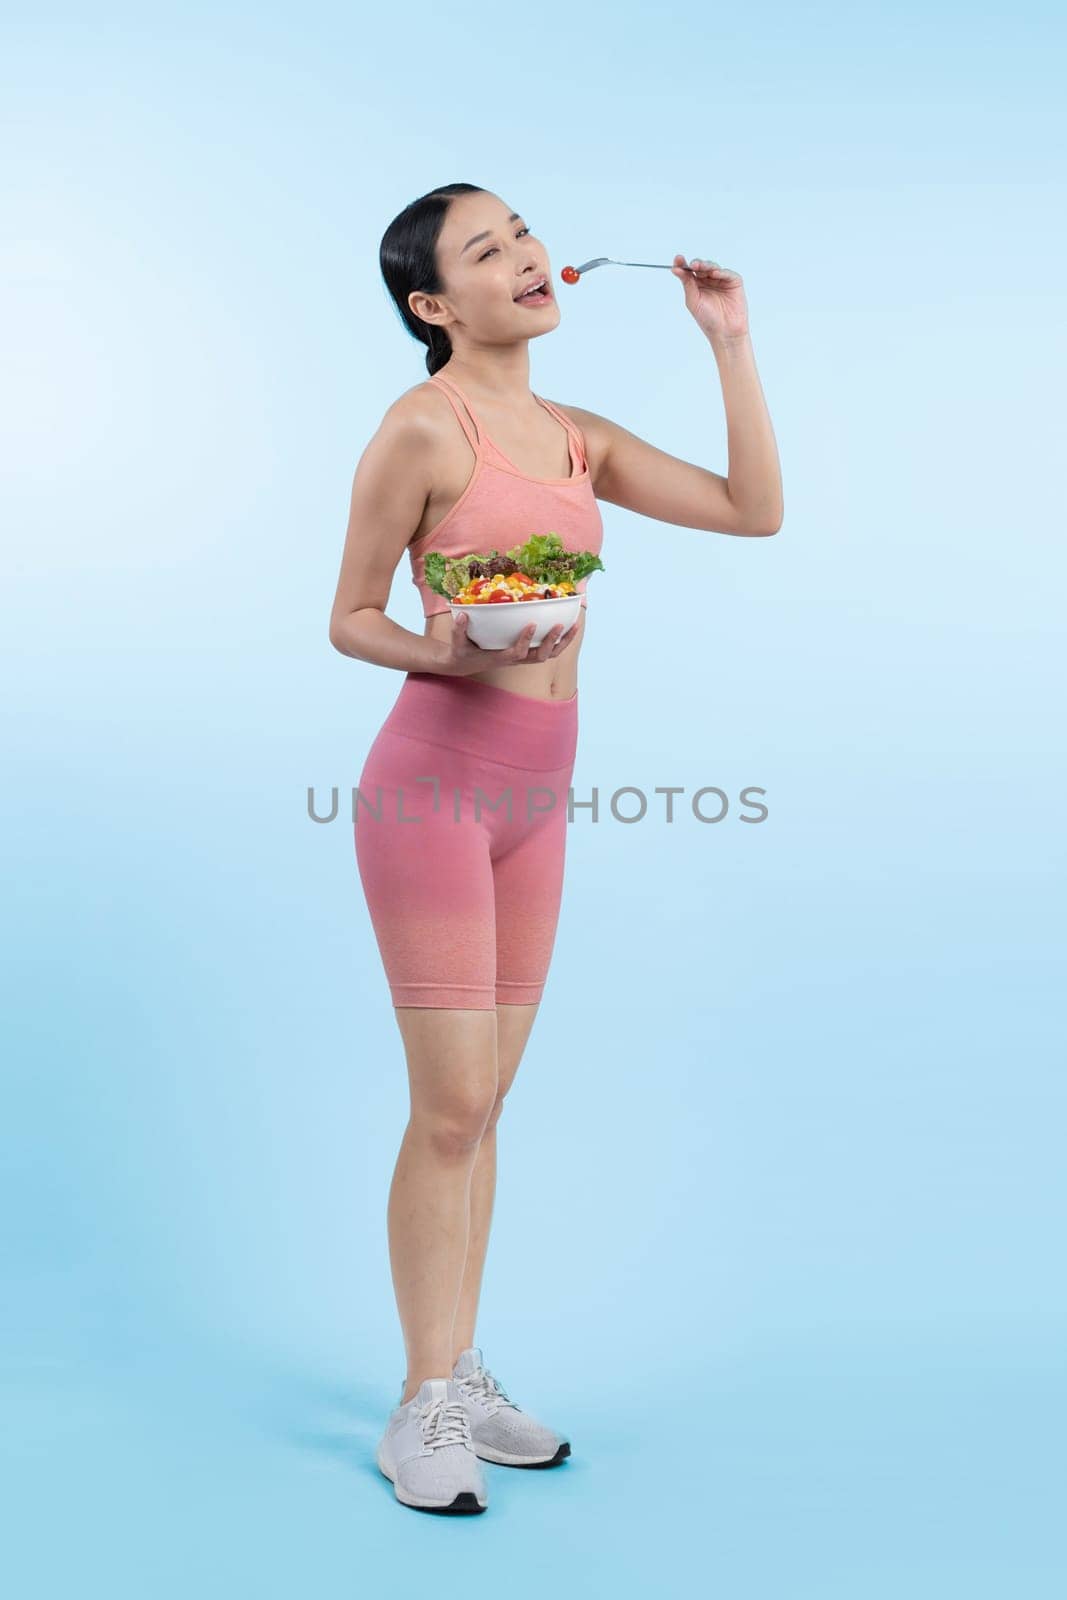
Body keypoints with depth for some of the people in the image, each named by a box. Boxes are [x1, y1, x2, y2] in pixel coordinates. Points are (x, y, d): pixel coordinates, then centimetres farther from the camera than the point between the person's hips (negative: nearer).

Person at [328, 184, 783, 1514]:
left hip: (534, 793, 7)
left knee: (482, 1105, 12)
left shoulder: (573, 436, 12)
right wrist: (440, 651, -23)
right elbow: (349, 618, -4)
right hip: (434, 782, -7)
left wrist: (730, 344, 7)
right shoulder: (422, 427, -8)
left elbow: (755, 510, 10)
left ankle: (462, 1380, 25)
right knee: (449, 1109, -3)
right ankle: (422, 1412, 12)